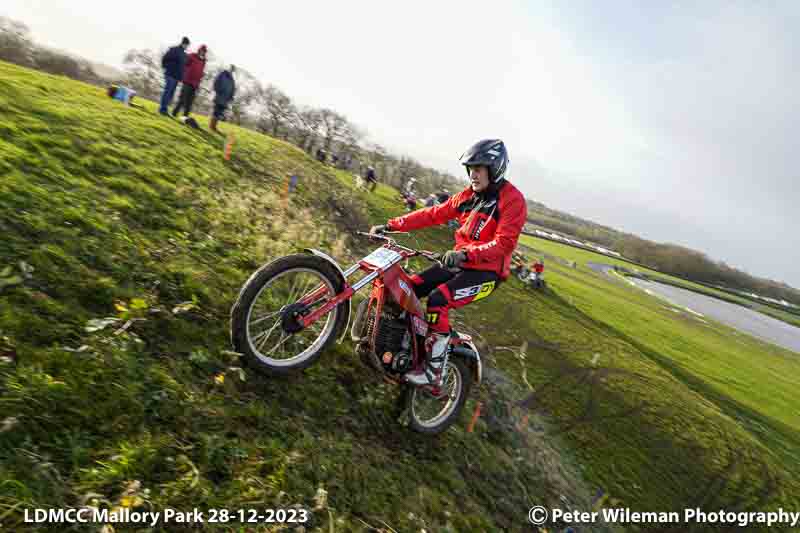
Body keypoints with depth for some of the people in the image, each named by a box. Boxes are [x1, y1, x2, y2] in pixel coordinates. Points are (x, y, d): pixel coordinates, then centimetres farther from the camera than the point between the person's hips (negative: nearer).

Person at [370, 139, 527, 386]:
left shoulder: (512, 199, -13)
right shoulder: (469, 195, 8)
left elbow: (505, 242, -23)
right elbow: (434, 214, 5)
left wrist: (466, 254, -37)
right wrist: (392, 225, -2)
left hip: (486, 271, -7)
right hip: (459, 262, 8)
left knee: (438, 300, -27)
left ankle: (433, 370, -13)